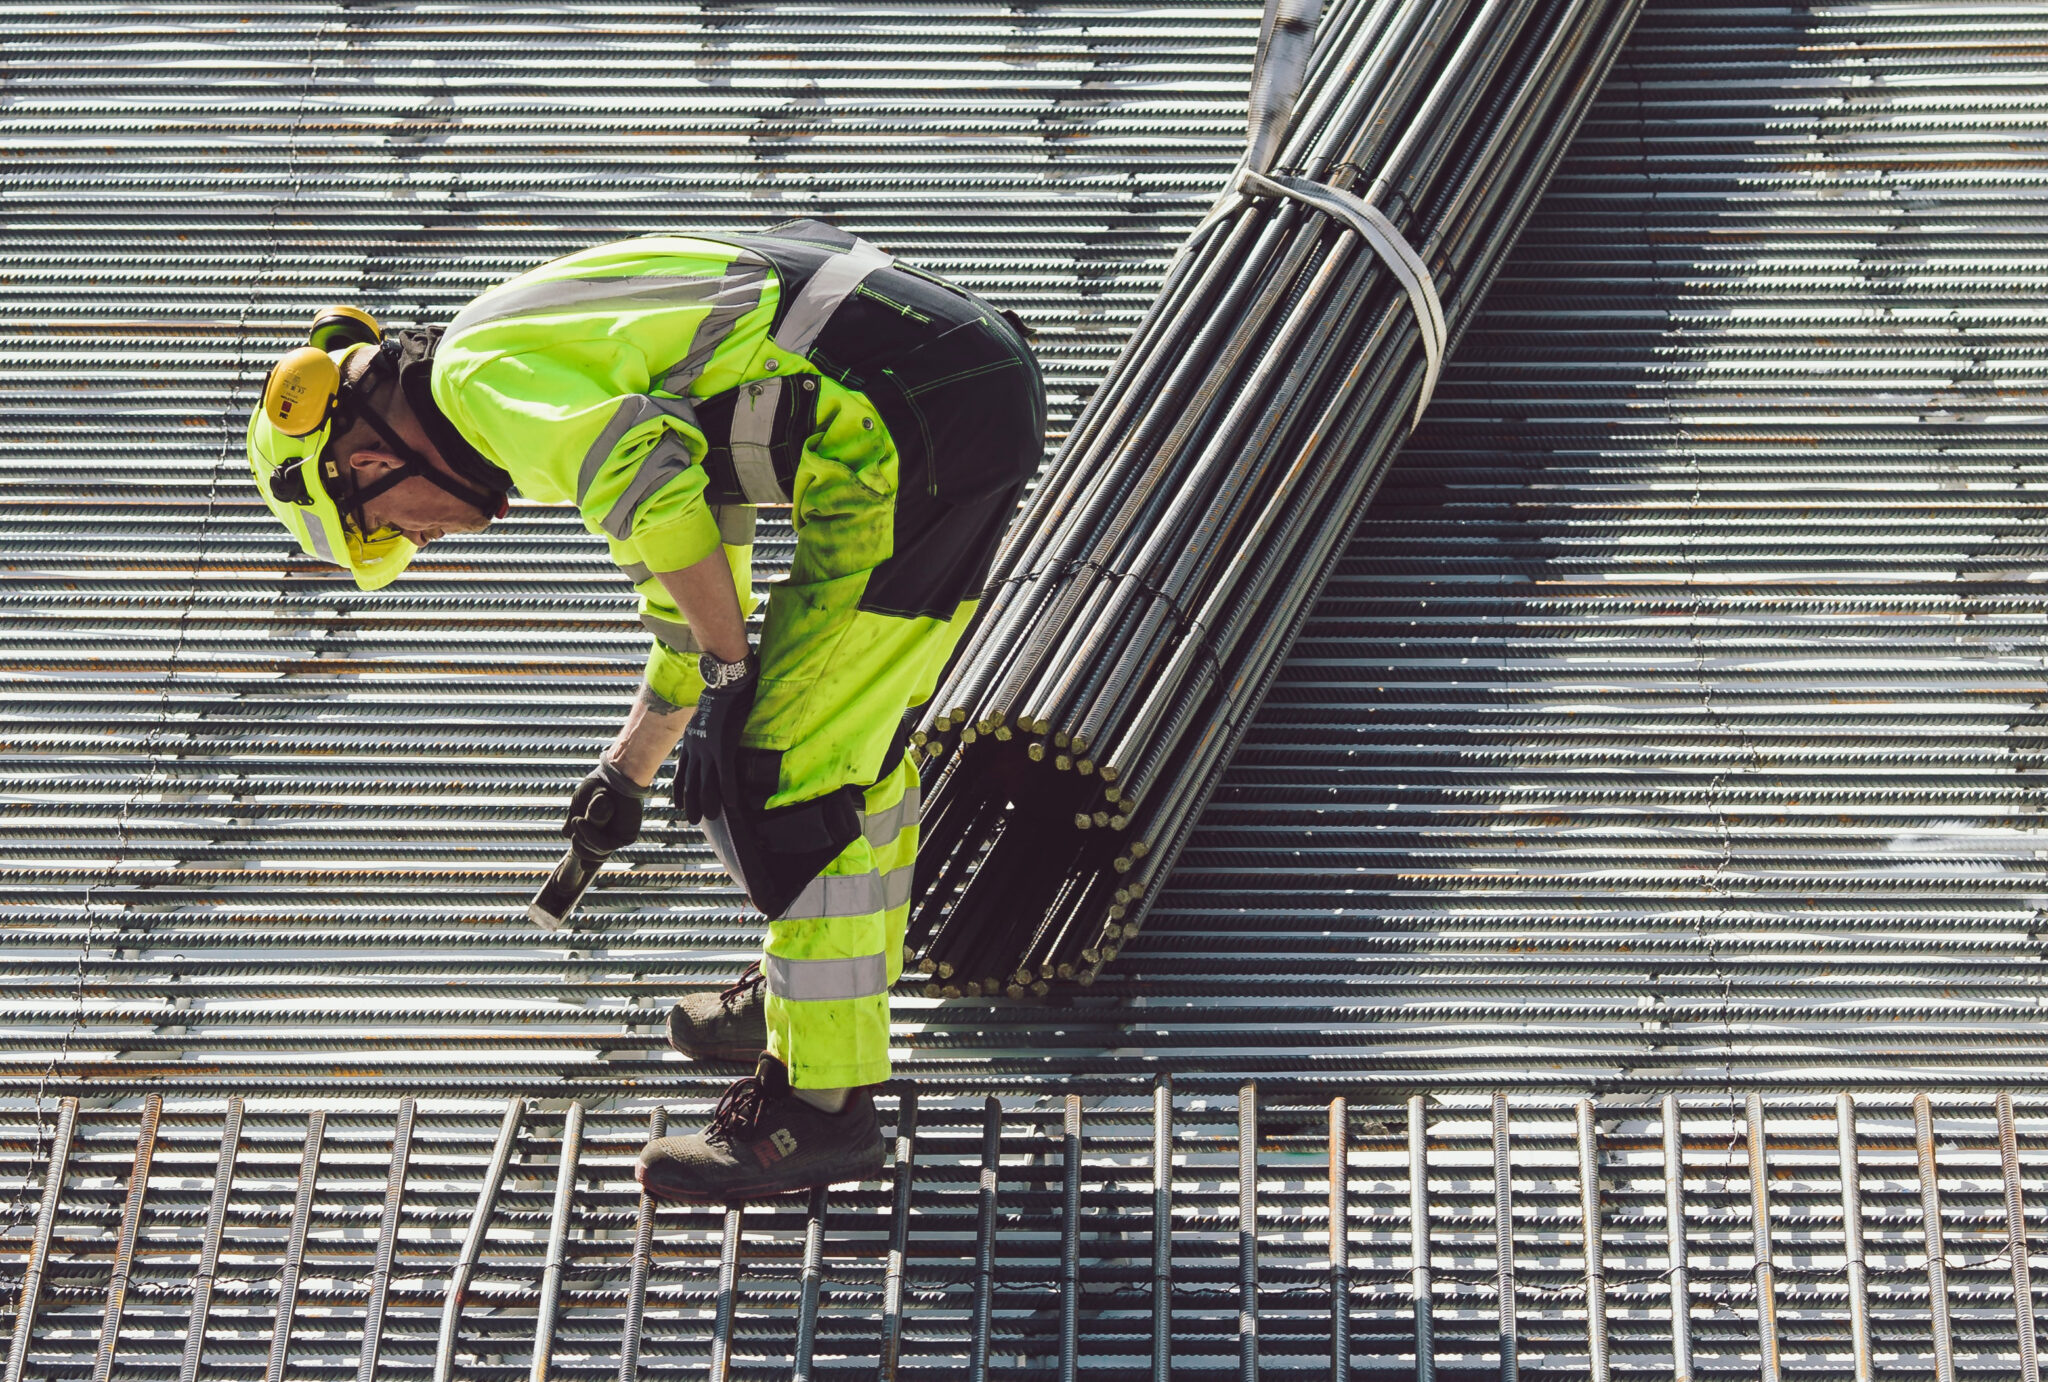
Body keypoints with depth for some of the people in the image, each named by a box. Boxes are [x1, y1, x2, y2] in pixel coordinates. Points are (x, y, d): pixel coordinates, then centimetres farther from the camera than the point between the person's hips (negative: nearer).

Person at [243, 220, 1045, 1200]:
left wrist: (729, 674, -11)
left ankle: (822, 1102, 6)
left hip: (908, 434, -10)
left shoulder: (481, 378, -6)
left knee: (790, 764, -2)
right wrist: (628, 769, 42)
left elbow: (652, 489, -23)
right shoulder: (562, 360, 25)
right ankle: (828, 995, 41)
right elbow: (696, 536, 35)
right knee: (849, 725, 24)